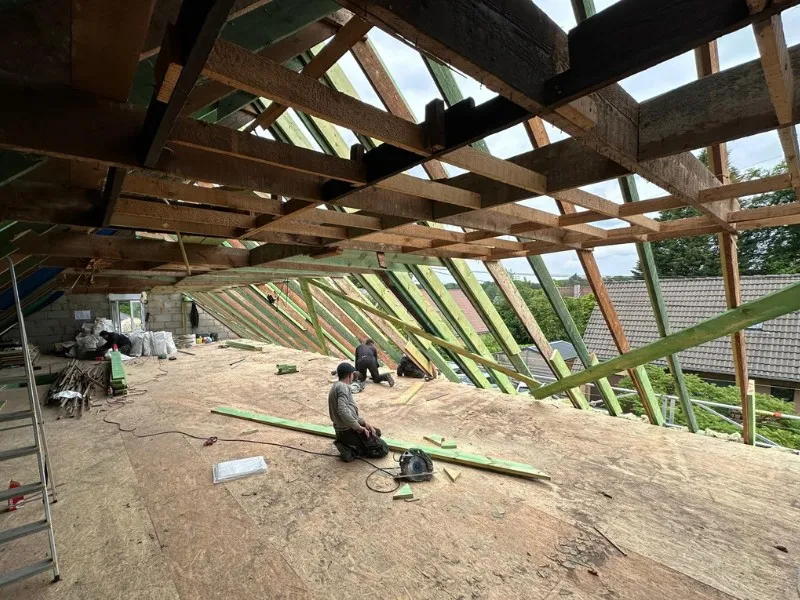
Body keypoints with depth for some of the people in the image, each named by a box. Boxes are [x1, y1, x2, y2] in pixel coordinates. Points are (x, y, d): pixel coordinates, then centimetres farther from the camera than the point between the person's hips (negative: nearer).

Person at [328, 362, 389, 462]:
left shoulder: (336, 386, 14)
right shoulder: (343, 387, -17)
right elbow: (343, 411, -32)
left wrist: (364, 422, 9)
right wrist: (359, 427, -22)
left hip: (341, 430, 10)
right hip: (349, 431, -10)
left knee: (377, 432, 25)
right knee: (383, 449, -4)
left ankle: (348, 446, 10)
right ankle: (350, 451, -6)